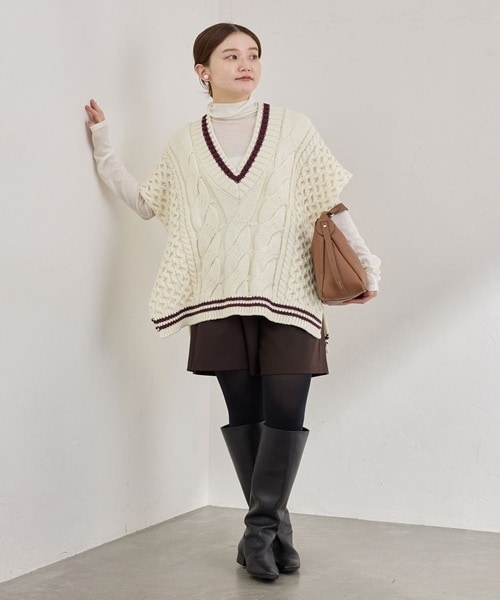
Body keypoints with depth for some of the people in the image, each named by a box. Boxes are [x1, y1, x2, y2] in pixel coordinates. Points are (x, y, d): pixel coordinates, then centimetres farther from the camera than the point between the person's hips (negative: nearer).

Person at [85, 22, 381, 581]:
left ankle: (259, 530, 2)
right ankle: (274, 528, 15)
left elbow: (329, 204, 7)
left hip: (287, 294, -1)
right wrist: (102, 143, 13)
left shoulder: (291, 127, 6)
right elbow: (146, 202, 16)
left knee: (283, 413, -9)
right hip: (221, 298, 2)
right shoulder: (186, 143, 11)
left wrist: (366, 263, 4)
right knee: (243, 414, 3)